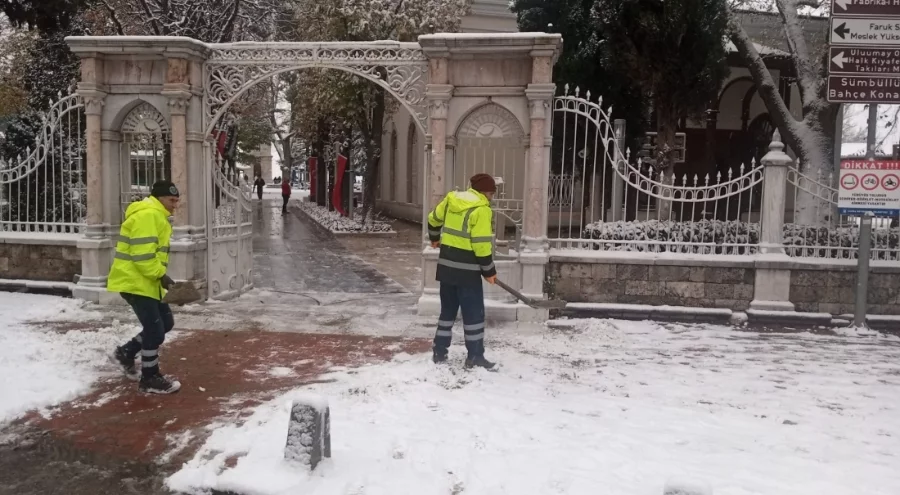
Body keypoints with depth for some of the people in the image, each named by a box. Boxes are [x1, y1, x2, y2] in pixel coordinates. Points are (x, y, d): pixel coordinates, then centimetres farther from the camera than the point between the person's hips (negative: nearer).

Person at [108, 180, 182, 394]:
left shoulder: (156, 216, 18)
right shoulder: (148, 215, -19)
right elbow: (142, 254, -26)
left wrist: (159, 276, 15)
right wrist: (160, 274, -18)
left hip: (146, 282, 11)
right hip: (135, 282, -11)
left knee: (165, 322, 15)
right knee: (155, 330, -6)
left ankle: (127, 351, 27)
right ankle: (150, 379, 8)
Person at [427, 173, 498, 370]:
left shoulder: (451, 199, 7)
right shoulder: (481, 209, -14)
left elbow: (433, 219, 22)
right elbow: (481, 244, -17)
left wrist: (434, 238, 41)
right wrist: (489, 270, -7)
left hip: (447, 264, 7)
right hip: (467, 269, -7)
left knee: (447, 310, 16)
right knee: (474, 313, 3)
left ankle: (439, 352, 20)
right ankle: (475, 357, 7)